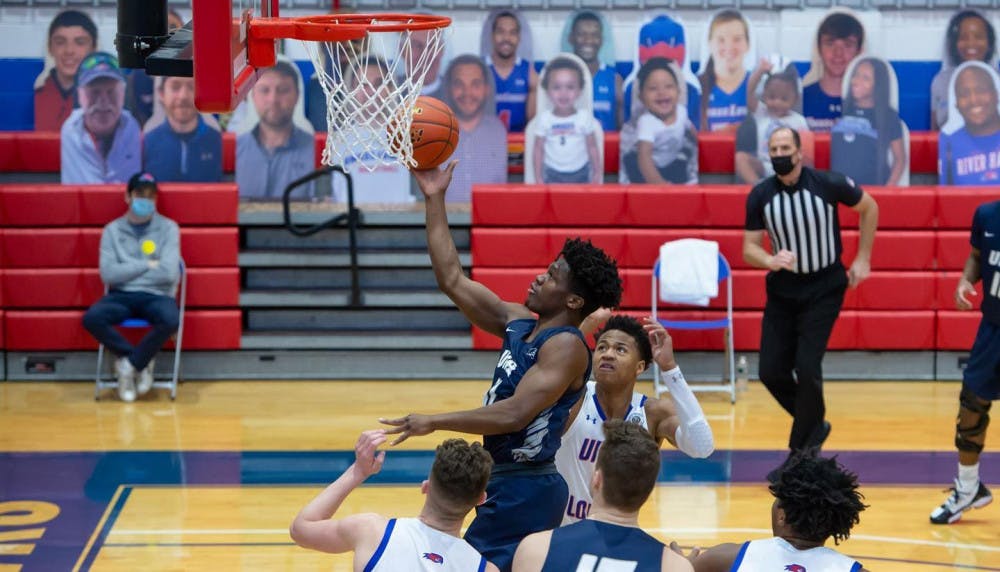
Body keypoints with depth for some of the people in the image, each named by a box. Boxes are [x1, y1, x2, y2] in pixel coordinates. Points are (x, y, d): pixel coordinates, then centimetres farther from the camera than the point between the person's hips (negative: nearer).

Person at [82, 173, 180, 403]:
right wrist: (147, 265, -6)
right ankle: (140, 363, -10)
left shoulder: (168, 228, 4)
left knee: (171, 320, -36)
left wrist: (126, 271, -3)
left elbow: (169, 273, -9)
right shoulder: (113, 230, 7)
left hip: (156, 295, -1)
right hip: (121, 296, 1)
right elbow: (107, 274, -6)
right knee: (91, 318, -30)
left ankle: (129, 363, -12)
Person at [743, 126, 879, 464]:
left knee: (806, 369, -14)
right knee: (771, 371, 1)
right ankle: (814, 426, 28)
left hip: (824, 289, -3)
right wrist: (771, 261, -26)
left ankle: (801, 451, 4)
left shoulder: (828, 185, -16)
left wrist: (862, 259, 2)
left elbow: (869, 208, 2)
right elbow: (749, 249, -4)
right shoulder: (760, 196, -10)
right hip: (782, 289, 3)